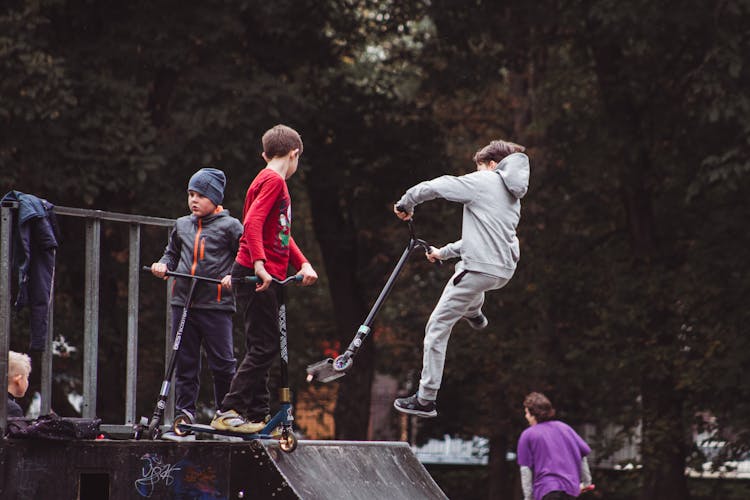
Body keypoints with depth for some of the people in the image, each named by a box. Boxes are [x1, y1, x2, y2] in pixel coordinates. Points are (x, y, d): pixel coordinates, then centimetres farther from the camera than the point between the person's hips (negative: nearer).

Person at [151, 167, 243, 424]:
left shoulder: (229, 226, 1)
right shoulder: (182, 225, 16)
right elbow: (172, 253, 28)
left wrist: (233, 276, -12)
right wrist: (163, 265, 7)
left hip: (216, 304, -5)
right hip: (182, 302, 5)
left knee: (222, 362, -5)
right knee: (184, 361, 7)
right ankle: (184, 410, 13)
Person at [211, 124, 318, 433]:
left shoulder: (274, 181, 20)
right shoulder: (273, 180, -10)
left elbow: (282, 234, 22)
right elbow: (252, 223, -23)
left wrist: (303, 264, 9)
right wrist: (259, 264, -32)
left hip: (270, 277, 10)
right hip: (257, 276, -10)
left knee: (264, 348, 11)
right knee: (263, 346, -11)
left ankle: (258, 416, 14)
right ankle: (228, 412, -11)